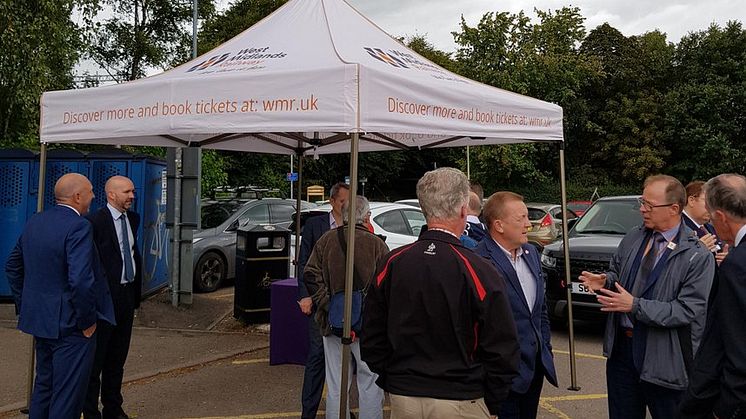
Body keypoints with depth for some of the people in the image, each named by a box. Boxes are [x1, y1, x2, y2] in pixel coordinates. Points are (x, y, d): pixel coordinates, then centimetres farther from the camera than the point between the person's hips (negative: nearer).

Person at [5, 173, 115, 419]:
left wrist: (25, 307, 19)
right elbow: (81, 280, -30)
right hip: (69, 325, -9)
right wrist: (87, 321, -17)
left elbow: (12, 267, 16)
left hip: (39, 320, 9)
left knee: (43, 387, 23)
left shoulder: (34, 223, 6)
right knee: (66, 398, 2)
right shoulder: (78, 227, -21)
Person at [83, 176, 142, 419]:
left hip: (127, 296, 7)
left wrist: (136, 293, 13)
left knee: (118, 358, 17)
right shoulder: (95, 221, -14)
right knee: (96, 358, 4)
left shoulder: (133, 219, 10)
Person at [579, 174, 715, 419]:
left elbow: (688, 311, -19)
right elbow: (616, 272, 18)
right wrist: (604, 281, -6)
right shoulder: (632, 238, 3)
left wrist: (635, 305, -23)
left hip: (663, 358, -5)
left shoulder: (698, 256, -14)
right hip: (621, 348, 5)